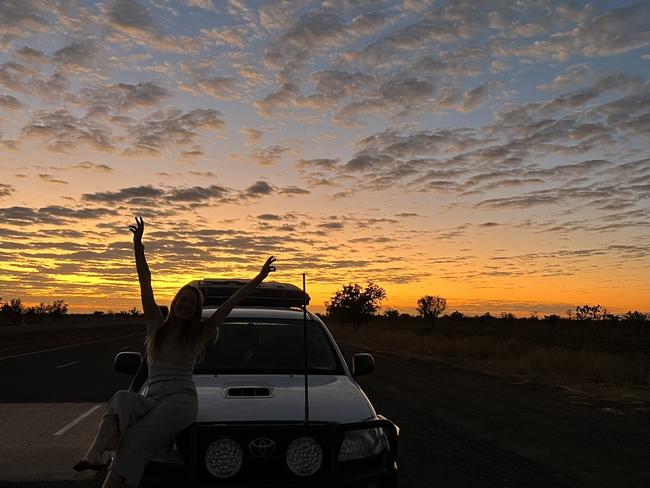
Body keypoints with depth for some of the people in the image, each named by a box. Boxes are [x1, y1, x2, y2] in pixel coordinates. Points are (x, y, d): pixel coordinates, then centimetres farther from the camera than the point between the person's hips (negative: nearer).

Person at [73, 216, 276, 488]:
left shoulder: (200, 334, 14)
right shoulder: (157, 325, 18)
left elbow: (232, 302, 6)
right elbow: (145, 285, 11)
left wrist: (258, 279, 1)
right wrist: (138, 246, 7)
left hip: (181, 398, -2)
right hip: (151, 399, 2)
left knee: (135, 441, -28)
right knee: (122, 398, -33)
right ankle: (95, 454, -53)